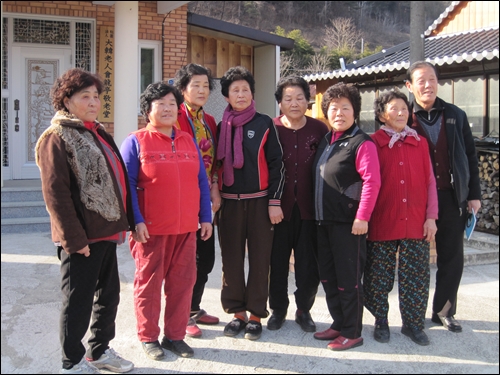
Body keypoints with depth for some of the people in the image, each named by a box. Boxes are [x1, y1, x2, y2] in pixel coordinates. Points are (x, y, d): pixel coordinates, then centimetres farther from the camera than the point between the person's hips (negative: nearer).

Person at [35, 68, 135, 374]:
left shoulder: (98, 133, 15)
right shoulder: (57, 138, -10)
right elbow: (55, 193, -16)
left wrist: (125, 220, 13)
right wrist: (74, 238, -18)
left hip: (106, 232, 8)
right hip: (82, 239, -8)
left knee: (109, 294, 18)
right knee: (78, 301, 4)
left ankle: (100, 350, 35)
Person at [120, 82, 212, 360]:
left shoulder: (188, 141, 13)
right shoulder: (136, 141, -2)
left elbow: (202, 181, 13)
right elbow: (127, 185, -7)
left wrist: (206, 217, 8)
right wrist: (135, 221, -16)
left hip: (186, 228, 5)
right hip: (151, 230, -4)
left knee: (183, 282, 9)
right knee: (149, 282, 6)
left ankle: (175, 335, 24)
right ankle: (148, 337, 21)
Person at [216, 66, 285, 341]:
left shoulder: (264, 124, 1)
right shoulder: (222, 126, 9)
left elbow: (276, 164, -2)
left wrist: (274, 202, -7)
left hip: (259, 202, -2)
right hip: (229, 202, 3)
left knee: (259, 258, 2)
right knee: (231, 259, 5)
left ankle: (255, 315, 13)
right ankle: (237, 312, 18)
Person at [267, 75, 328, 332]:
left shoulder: (319, 130, 2)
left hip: (309, 207, 1)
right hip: (279, 206, 0)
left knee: (309, 263, 6)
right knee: (277, 260, 8)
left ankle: (304, 310, 25)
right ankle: (278, 309, 26)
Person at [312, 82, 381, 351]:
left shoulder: (362, 143, -12)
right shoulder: (326, 140, 14)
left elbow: (372, 182, -18)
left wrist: (362, 217, -21)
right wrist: (318, 213, 15)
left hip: (348, 223, -8)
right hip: (325, 220, 8)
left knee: (348, 279, 0)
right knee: (328, 277, 15)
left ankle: (352, 333, 13)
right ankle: (339, 324, 29)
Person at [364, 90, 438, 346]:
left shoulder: (420, 143, 7)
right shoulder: (373, 143, -1)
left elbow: (430, 181, 7)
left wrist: (431, 217, 2)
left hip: (416, 224, 2)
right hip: (382, 224, -2)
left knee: (416, 277, 7)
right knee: (379, 277, 7)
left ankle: (413, 323, 23)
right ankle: (381, 322, 24)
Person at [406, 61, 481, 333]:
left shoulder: (455, 116, 7)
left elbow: (470, 156, 10)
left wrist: (474, 194, 6)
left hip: (451, 198, 3)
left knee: (452, 258, 9)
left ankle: (444, 311, 24)